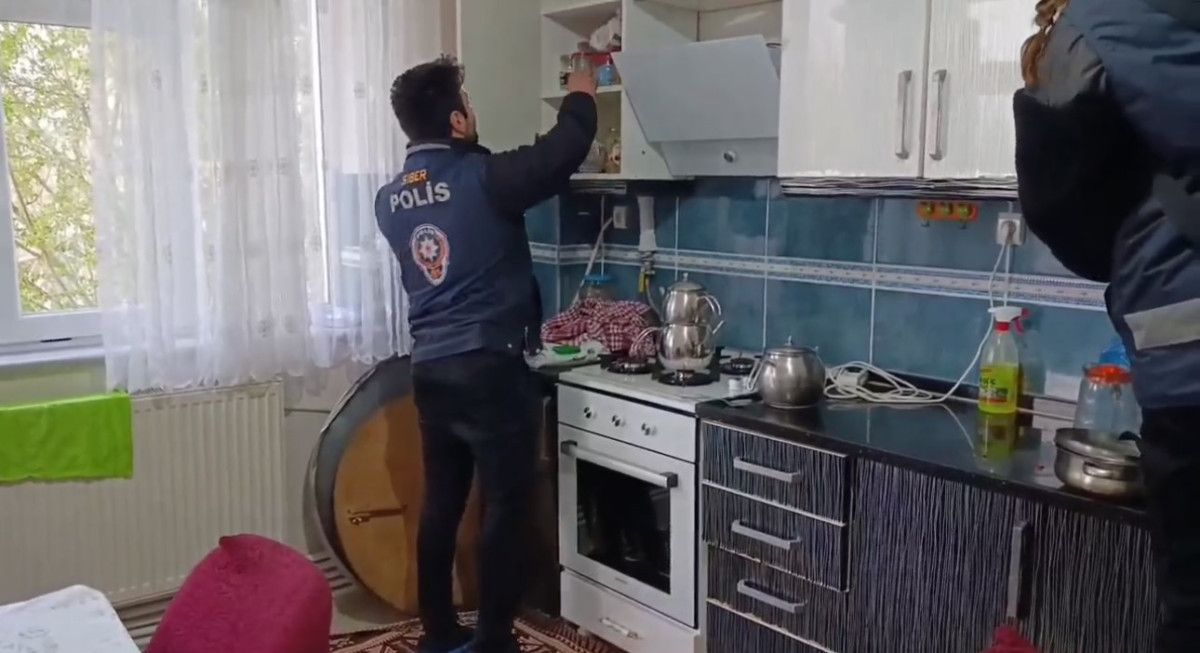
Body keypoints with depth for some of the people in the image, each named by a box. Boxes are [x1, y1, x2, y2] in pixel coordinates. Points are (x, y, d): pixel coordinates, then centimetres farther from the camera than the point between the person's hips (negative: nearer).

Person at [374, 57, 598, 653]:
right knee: (505, 507, 3)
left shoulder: (391, 199, 7)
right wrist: (581, 97, 12)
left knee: (441, 503, 15)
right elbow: (564, 150, -8)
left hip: (429, 369, 7)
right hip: (489, 369, -7)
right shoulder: (479, 179, -13)